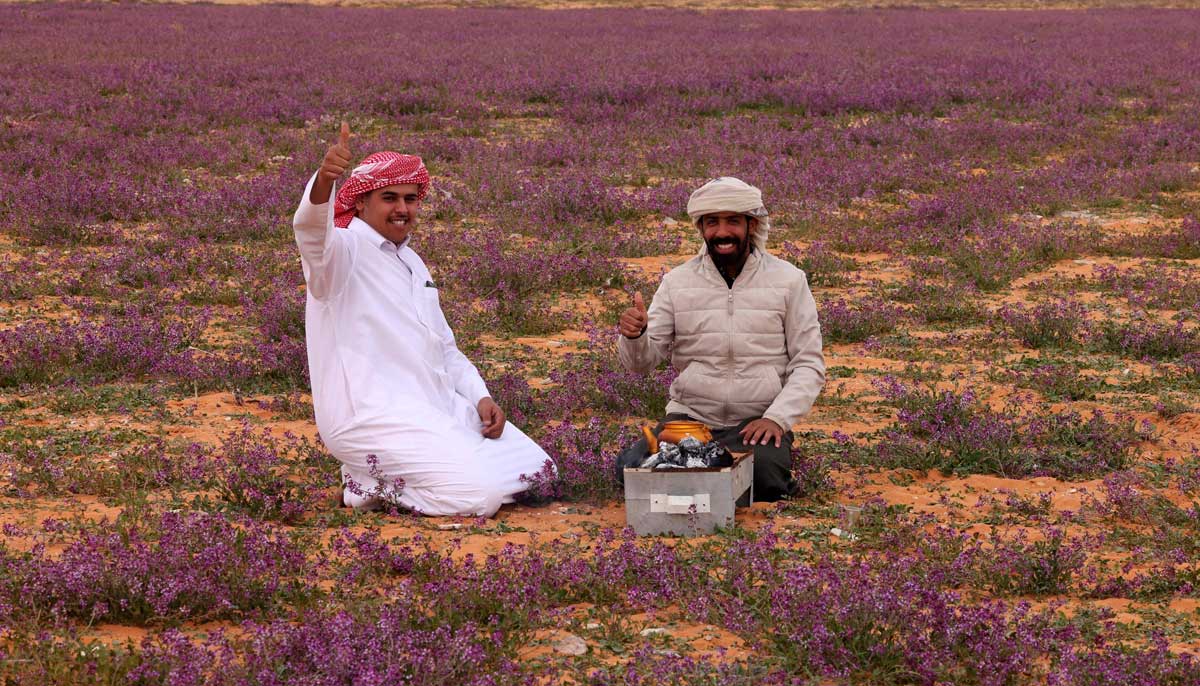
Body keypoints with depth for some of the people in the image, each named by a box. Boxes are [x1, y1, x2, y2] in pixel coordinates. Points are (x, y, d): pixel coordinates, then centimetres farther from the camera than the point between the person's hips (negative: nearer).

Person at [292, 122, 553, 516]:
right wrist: (325, 178, -53)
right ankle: (370, 485, -2)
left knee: (536, 471, 5)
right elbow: (311, 230, -32)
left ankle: (388, 475, 11)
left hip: (439, 406, 9)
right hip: (371, 416, -9)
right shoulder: (343, 251, -7)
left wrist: (480, 397, 9)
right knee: (480, 492, -22)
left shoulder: (412, 264, 20)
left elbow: (444, 347, 26)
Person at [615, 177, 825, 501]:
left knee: (764, 475, -33)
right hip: (690, 416, 2)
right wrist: (633, 336, -20)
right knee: (632, 467, -24)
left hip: (758, 422, -1)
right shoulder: (678, 282, 5)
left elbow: (809, 364, 1)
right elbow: (642, 361, 4)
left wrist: (777, 417, -15)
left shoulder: (788, 280, 2)